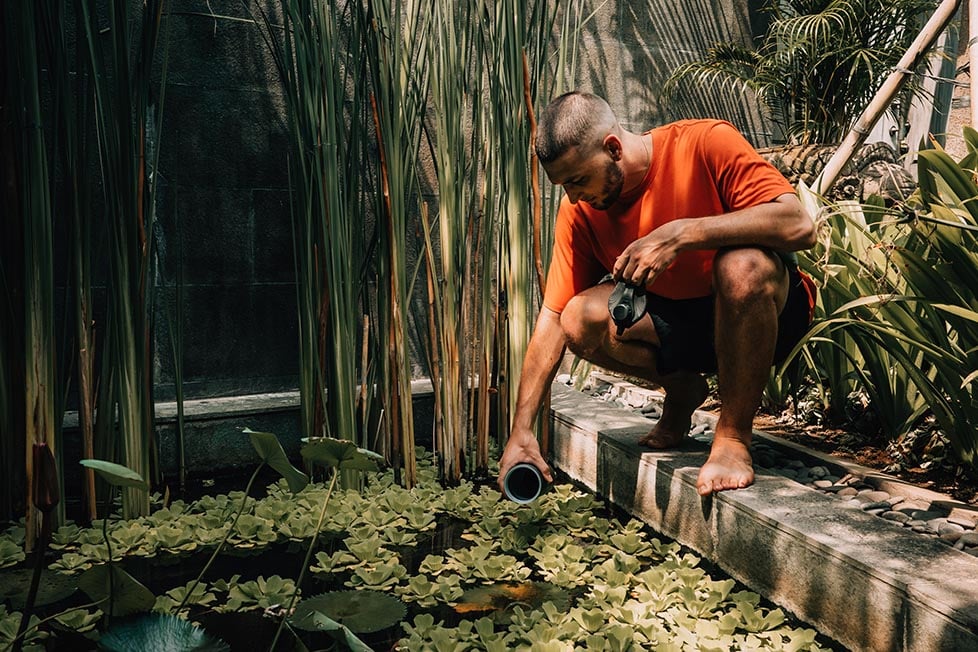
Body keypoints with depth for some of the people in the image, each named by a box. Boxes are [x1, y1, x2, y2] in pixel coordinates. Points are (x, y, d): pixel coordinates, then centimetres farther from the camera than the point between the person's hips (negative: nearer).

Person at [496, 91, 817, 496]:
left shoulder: (706, 143, -20)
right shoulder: (579, 209, -8)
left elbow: (799, 226, -29)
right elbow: (553, 318, -9)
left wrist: (680, 235, -38)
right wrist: (520, 432, -14)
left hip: (767, 313, -3)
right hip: (675, 320, 4)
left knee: (742, 265, -38)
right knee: (581, 320, -23)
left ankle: (733, 436, -18)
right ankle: (681, 391, 6)